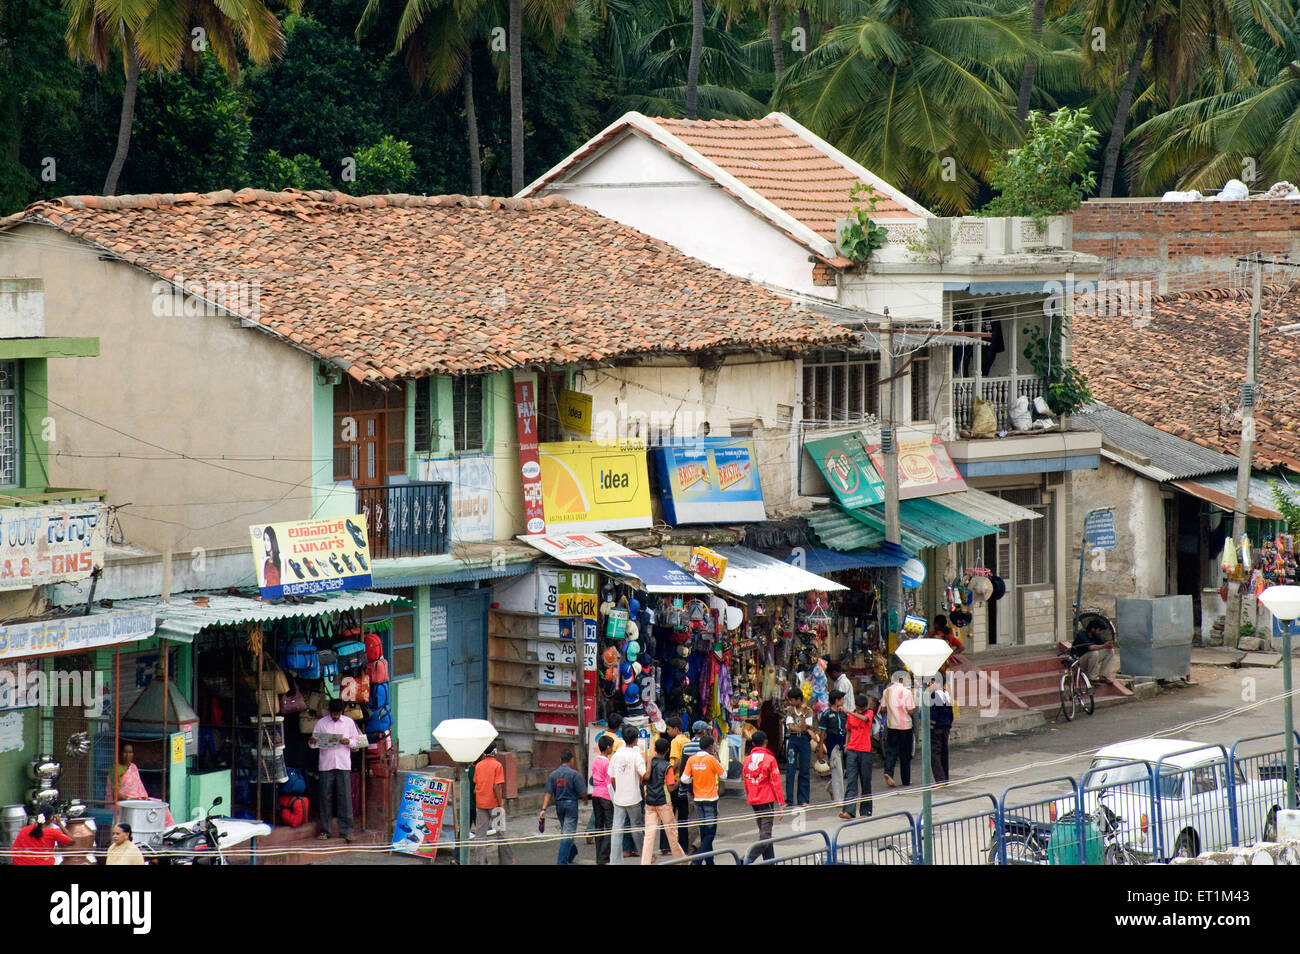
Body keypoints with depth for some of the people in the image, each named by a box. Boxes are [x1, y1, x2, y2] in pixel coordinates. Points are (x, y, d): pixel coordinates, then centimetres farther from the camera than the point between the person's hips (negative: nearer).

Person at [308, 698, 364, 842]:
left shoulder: (349, 722, 9)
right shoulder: (321, 723, 7)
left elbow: (357, 742, 11)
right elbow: (314, 742, 8)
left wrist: (349, 742, -10)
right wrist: (312, 742, -15)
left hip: (343, 765, 0)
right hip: (326, 764, 0)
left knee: (345, 797, -4)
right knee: (326, 796, 0)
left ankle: (346, 830, -2)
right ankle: (325, 830, 7)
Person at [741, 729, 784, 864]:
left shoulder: (747, 760, 5)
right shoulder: (769, 759, -9)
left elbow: (745, 782, 12)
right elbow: (775, 782, -9)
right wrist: (781, 803, -6)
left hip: (753, 801, 6)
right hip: (767, 800, -6)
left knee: (764, 832, 15)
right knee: (766, 833, -8)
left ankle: (769, 860, 17)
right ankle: (750, 857, -26)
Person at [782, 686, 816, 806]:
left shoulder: (808, 711, 0)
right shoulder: (790, 710, 7)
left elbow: (804, 727, -10)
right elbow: (790, 726, -4)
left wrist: (803, 713, -18)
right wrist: (806, 729, -14)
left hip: (804, 739, -1)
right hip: (792, 739, 1)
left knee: (804, 770, 0)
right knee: (790, 769, -5)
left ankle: (803, 800, 4)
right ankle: (789, 798, -4)